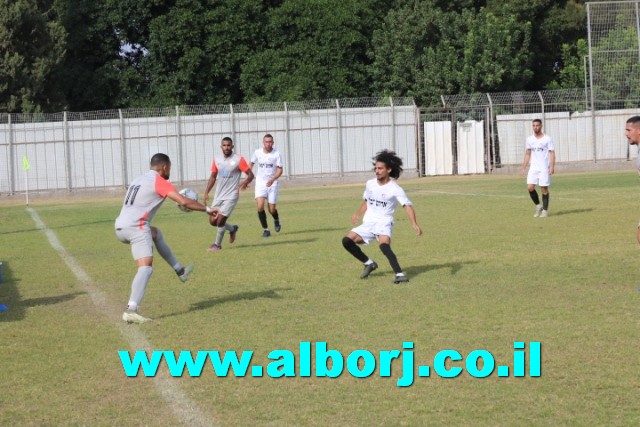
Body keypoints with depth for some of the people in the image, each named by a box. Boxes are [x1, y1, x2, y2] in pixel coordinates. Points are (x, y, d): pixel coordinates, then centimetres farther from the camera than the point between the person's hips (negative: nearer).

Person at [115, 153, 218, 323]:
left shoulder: (139, 179, 21)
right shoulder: (159, 181, -4)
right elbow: (184, 202, -13)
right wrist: (207, 209, -2)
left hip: (120, 226, 9)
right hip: (135, 227, -9)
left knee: (155, 233, 33)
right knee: (146, 268, -16)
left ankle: (179, 270, 36)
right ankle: (131, 310, -32)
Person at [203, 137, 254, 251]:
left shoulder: (238, 159, -9)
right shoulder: (216, 159, 6)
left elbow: (250, 175, -9)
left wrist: (245, 182, -31)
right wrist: (206, 192, 7)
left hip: (231, 196, -6)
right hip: (218, 196, 6)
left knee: (220, 220, -11)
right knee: (213, 221, 6)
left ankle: (217, 244, 11)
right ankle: (232, 229, 33)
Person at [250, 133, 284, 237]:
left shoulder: (276, 154, -9)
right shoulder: (257, 153, -1)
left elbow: (280, 170, -11)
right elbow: (252, 163, 18)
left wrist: (273, 179, -27)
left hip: (273, 183, -1)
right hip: (260, 182, 1)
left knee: (272, 209, -1)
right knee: (260, 206, -17)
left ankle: (276, 220, 36)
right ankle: (265, 229, -4)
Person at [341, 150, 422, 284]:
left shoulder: (395, 189, -12)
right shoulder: (370, 184, 6)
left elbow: (407, 205, -22)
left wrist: (414, 224, -36)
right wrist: (358, 214, 15)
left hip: (384, 223, -6)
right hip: (368, 223, 6)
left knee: (384, 245, -35)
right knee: (347, 240, -9)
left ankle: (399, 274, -33)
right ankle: (369, 263, 10)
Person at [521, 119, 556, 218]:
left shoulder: (547, 139, -2)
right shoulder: (529, 139, 10)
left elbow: (552, 153, -6)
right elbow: (527, 154, 16)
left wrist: (552, 166, -18)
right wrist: (524, 168, 10)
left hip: (544, 168, -4)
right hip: (533, 168, 4)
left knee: (544, 189, -1)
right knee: (530, 187, -8)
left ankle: (545, 210, 10)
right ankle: (538, 205, 12)